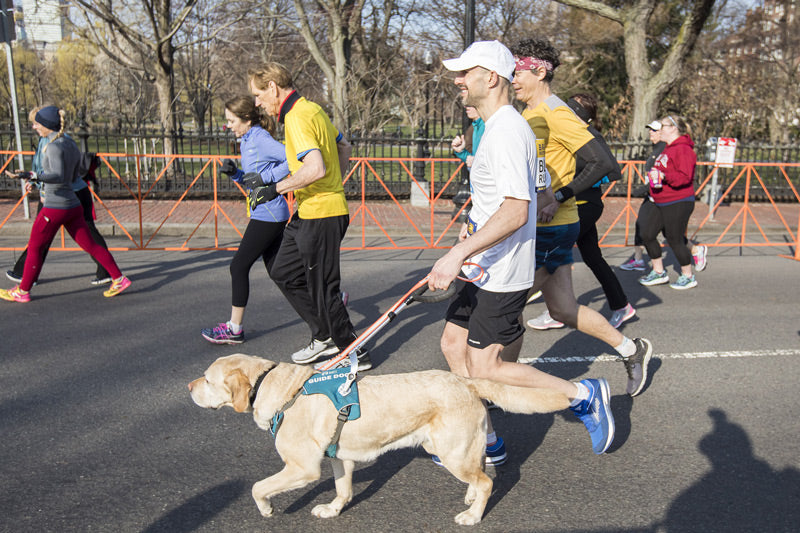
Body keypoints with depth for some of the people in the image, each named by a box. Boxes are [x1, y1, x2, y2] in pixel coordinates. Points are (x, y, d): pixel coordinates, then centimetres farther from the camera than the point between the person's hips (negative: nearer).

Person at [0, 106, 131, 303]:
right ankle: (119, 279, 6)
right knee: (90, 246, 11)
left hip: (54, 208, -7)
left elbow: (58, 176, -28)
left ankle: (22, 291, 19)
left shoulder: (54, 147, -16)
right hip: (73, 205, 8)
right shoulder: (72, 145, 8)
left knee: (34, 248, 8)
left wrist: (34, 176, -42)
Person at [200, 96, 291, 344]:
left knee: (239, 266, -3)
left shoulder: (260, 139, -13)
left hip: (268, 214, -10)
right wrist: (234, 172, 3)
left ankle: (234, 328, 8)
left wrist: (266, 177, -22)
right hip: (273, 214, 10)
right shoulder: (247, 141, 16)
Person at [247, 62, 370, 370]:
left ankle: (354, 354, 13)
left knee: (323, 289, -1)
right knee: (284, 272, 18)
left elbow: (316, 168, -31)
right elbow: (344, 149, 23)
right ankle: (325, 336, 25)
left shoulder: (297, 118, -18)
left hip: (321, 215, -11)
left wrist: (275, 189, -21)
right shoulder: (313, 109, 13)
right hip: (308, 213, 11)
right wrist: (334, 183, 27)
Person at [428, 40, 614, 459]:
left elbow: (516, 211, -28)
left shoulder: (506, 131, -18)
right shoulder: (503, 127, 15)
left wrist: (457, 254, -31)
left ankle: (583, 395, 10)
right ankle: (486, 443, 25)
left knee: (485, 369, -4)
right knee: (453, 343, 14)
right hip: (485, 268, 10)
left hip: (501, 274, -10)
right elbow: (543, 196, 18)